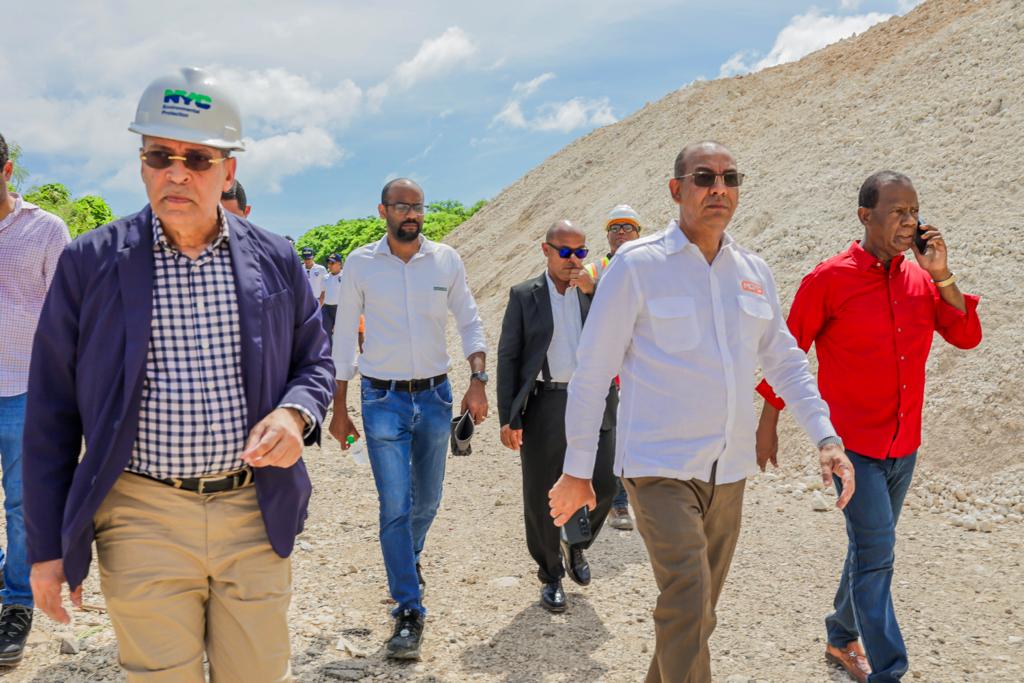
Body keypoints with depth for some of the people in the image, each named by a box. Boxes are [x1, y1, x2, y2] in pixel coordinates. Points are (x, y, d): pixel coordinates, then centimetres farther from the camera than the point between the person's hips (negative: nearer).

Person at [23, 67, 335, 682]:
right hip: (143, 523, -1)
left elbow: (315, 360, 13)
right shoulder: (89, 263, -2)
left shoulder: (275, 260, 3)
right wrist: (47, 546, 2)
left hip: (256, 516, 2)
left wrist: (295, 414, -11)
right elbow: (51, 412, 2)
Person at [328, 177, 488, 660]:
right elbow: (344, 336, 3)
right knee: (395, 506, -4)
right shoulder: (361, 263, -2)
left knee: (427, 499, 15)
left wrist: (478, 379, -10)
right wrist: (339, 406, 1)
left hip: (435, 394, 2)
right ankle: (409, 612, 7)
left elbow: (470, 322, 5)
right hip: (383, 399, -2)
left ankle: (409, 558, 46)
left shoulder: (446, 260, 1)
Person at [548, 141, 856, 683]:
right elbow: (592, 370, -7)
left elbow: (786, 362, 15)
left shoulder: (754, 272, 7)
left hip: (729, 471, 6)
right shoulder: (637, 264, -9)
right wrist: (577, 469, -5)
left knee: (696, 609, 17)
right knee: (687, 604, -15)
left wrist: (826, 438, 2)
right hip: (660, 466, -6)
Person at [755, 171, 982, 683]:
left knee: (870, 550, 17)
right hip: (854, 444, -6)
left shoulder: (921, 278, 4)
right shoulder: (829, 279, -11)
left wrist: (942, 275, -11)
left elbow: (967, 337, 1)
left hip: (904, 444, 6)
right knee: (875, 554, -7)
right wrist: (767, 423, -4)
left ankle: (842, 640, 36)